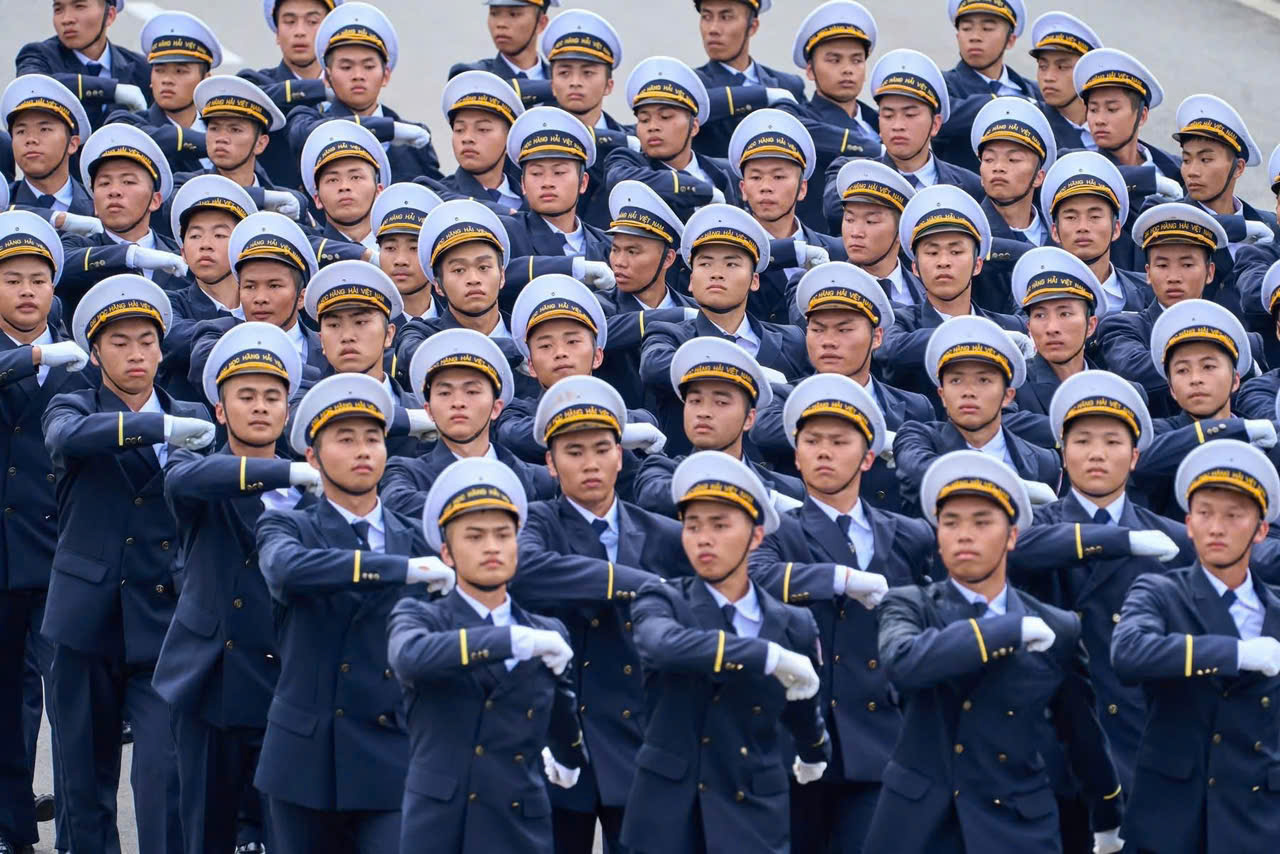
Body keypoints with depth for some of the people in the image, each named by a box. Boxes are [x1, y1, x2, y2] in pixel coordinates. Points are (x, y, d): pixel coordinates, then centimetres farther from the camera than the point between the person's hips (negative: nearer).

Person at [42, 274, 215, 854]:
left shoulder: (192, 420, 11)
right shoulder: (72, 408, 2)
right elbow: (71, 436, -23)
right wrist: (160, 427, -33)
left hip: (163, 623, 0)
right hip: (88, 623, 0)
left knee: (165, 772, -10)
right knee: (87, 774, 7)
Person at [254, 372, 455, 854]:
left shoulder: (417, 539, 9)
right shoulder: (286, 527, 2)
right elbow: (288, 568, -23)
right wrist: (402, 569, -26)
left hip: (395, 762, 1)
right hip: (306, 761, 0)